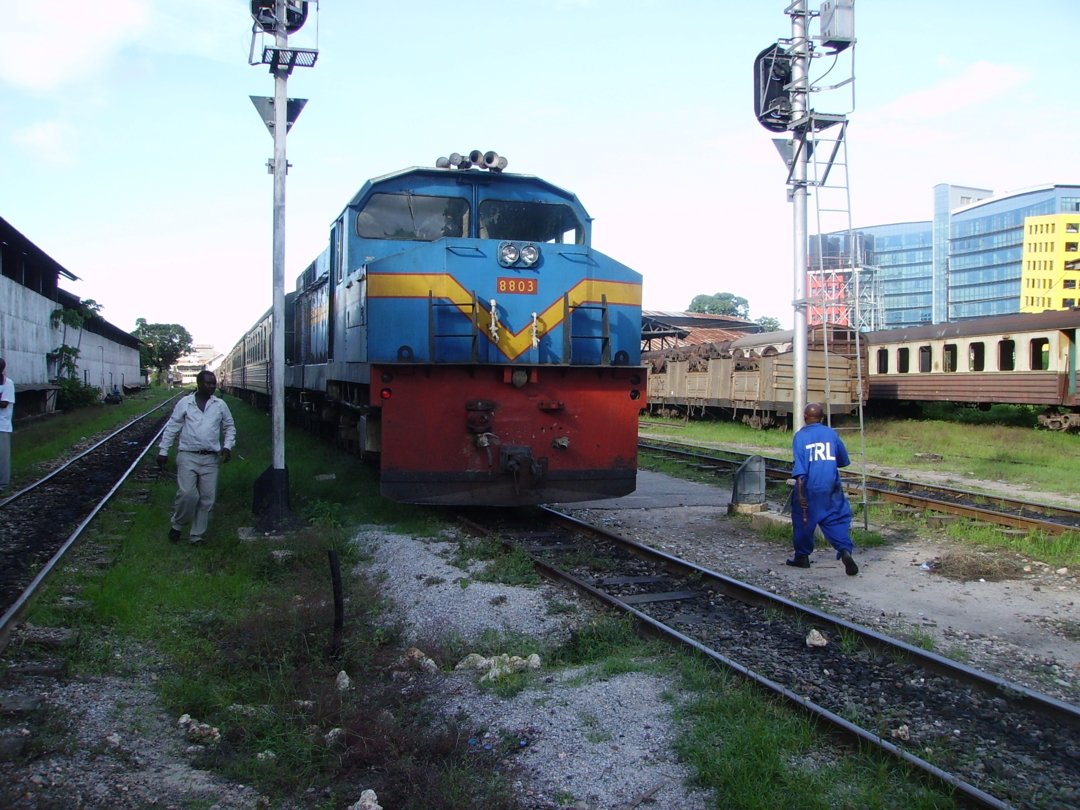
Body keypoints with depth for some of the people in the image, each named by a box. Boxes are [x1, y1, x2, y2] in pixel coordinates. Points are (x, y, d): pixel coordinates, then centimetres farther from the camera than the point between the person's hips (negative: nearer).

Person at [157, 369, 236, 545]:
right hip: (188, 457, -2)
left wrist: (227, 446, 1)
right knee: (187, 494, -13)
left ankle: (197, 535, 14)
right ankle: (177, 524, 14)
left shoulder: (220, 405, 8)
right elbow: (172, 428, 6)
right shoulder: (185, 403, 3)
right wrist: (163, 451, 3)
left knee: (207, 499, 2)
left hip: (211, 459, 3)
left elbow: (230, 427, 17)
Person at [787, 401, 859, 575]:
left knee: (803, 520, 13)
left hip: (809, 488, -2)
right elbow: (843, 461, 13)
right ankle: (845, 550, -14)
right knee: (837, 519, 7)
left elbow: (799, 467, -14)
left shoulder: (800, 436, -6)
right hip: (831, 487, 2)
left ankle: (802, 556, 23)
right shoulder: (831, 433, 4)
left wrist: (800, 493, -14)